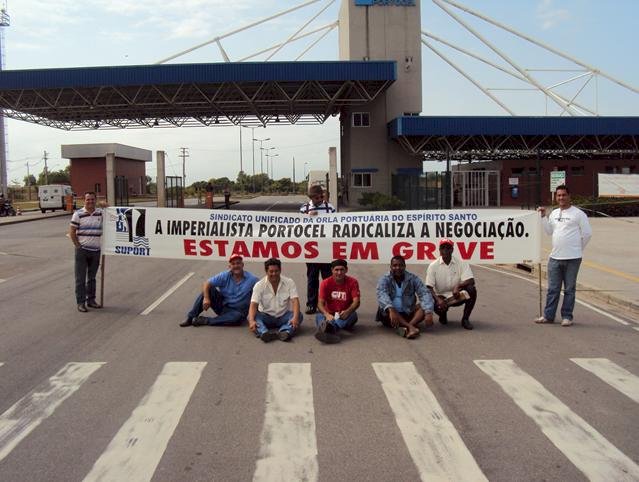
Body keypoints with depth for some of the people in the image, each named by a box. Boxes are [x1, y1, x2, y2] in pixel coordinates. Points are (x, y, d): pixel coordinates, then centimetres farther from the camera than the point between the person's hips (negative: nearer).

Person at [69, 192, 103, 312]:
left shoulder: (101, 213, 5)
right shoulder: (78, 214, -3)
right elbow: (72, 231, -2)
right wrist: (78, 246, -6)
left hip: (96, 250, 3)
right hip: (82, 250, -3)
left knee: (92, 277, 13)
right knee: (80, 278, 0)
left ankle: (91, 300, 23)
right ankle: (81, 302, 6)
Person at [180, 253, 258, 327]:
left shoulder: (252, 279, -13)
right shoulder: (225, 276, -7)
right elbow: (206, 284, -12)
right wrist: (206, 298, -30)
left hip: (238, 311, -2)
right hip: (221, 305, 2)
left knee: (237, 317, -38)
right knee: (208, 289, -19)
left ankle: (205, 320, -25)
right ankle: (191, 317, -14)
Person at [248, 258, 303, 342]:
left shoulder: (289, 282, -6)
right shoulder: (259, 285, -7)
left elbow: (295, 301, -16)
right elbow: (253, 305, -18)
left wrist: (295, 317, -36)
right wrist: (251, 320, -37)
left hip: (283, 317, 1)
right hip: (266, 317, 0)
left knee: (299, 315, -28)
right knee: (252, 316, -29)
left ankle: (285, 332, -52)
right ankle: (264, 333, -55)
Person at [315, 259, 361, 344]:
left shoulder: (352, 282, -4)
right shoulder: (325, 283, -3)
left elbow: (356, 301, -14)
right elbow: (320, 303, -11)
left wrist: (347, 311, -36)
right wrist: (327, 314, -33)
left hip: (345, 315, -1)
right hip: (330, 315, 1)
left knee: (353, 315, -34)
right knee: (318, 316, -29)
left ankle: (329, 326, -62)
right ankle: (331, 330, -63)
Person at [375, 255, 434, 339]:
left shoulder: (412, 278, -1)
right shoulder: (384, 279, -7)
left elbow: (425, 294, -14)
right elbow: (381, 295, -27)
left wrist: (429, 313, -32)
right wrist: (391, 310, -46)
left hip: (408, 314, 2)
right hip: (391, 315, -2)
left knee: (424, 305, -21)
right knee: (388, 310, -33)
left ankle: (405, 328, -43)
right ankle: (410, 327, -48)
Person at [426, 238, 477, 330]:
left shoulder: (461, 263, -5)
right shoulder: (433, 266, -7)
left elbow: (471, 281, -16)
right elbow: (429, 287, -11)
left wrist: (458, 286, -34)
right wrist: (438, 300, -28)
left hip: (457, 296, 1)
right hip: (441, 296, -1)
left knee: (471, 289, -27)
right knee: (435, 304, -34)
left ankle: (465, 319, -10)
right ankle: (443, 314, 6)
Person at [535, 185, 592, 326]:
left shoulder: (578, 213, -6)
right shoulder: (554, 213, 13)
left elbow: (587, 233, -4)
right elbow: (549, 231, 15)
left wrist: (578, 248, 4)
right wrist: (543, 216, 7)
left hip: (572, 258, -5)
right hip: (555, 257, 5)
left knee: (569, 289, 5)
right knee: (553, 289, 10)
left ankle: (567, 317, 14)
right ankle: (548, 316, 17)